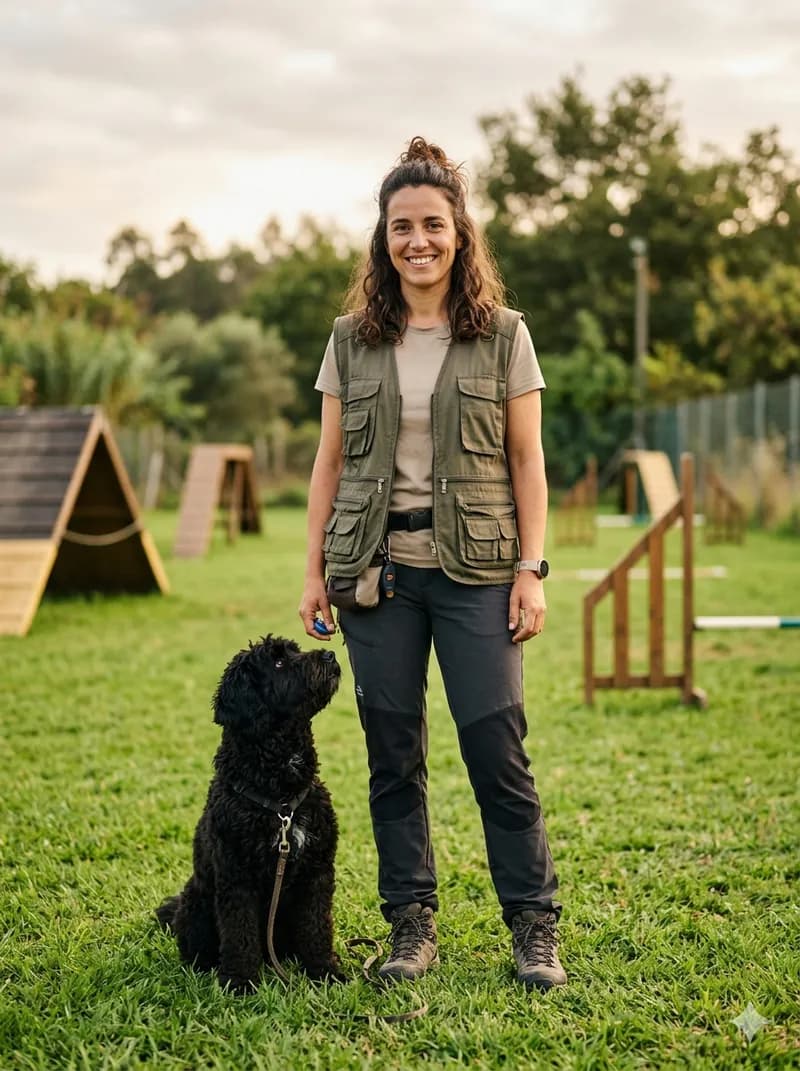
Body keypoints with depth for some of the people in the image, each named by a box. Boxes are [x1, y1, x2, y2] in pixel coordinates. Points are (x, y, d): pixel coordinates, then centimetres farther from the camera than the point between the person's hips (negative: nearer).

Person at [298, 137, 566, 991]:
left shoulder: (502, 336, 3)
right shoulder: (352, 339, 8)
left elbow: (526, 462, 3)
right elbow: (330, 462, 10)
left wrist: (531, 571, -5)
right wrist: (313, 571, 5)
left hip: (474, 568, -2)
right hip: (377, 567, 2)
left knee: (498, 751, -3)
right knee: (393, 755, 6)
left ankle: (534, 929, 9)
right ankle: (412, 927, 17)